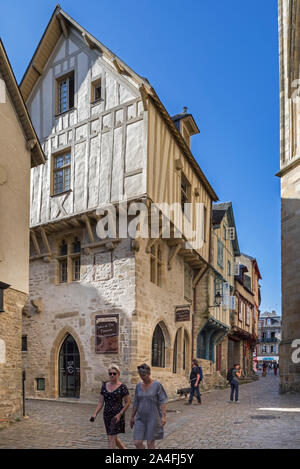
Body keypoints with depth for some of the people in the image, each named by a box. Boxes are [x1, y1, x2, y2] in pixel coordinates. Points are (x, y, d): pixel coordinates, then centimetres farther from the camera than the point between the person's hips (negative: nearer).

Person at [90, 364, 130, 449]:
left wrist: (120, 414, -16)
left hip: (117, 416, -6)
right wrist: (95, 414, -4)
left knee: (111, 438, -9)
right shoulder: (104, 386, 5)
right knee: (113, 437, 16)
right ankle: (125, 449, 39)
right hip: (107, 415, 6)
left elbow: (127, 402, -6)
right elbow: (101, 402, 7)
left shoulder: (122, 387, -9)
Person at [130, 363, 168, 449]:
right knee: (137, 443, -2)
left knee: (150, 443, 2)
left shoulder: (157, 385, -9)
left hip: (153, 418, -4)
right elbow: (136, 403, 12)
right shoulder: (138, 386, 4)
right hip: (140, 418, 4)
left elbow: (162, 402, -10)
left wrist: (163, 416, -18)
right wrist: (132, 417, 15)